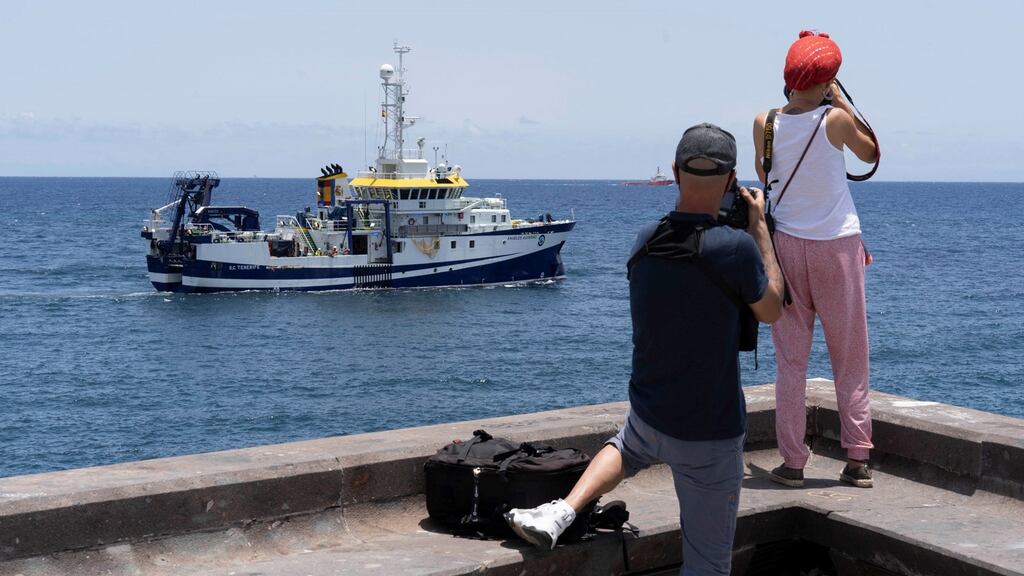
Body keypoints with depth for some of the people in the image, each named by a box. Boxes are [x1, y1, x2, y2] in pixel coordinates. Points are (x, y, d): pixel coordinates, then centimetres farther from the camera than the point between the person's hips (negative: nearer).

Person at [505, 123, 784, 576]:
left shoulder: (645, 241, -4)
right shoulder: (735, 247, -22)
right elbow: (771, 310, -2)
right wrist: (760, 227, 5)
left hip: (647, 416, 5)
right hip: (709, 437, -5)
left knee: (627, 448, 39)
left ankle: (560, 513, 17)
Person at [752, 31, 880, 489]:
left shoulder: (764, 123, -5)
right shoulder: (836, 119, -12)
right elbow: (871, 154, 8)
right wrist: (843, 103, 8)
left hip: (787, 245, 2)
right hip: (838, 246, -2)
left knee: (791, 360, 7)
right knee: (850, 359, 8)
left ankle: (792, 462, 6)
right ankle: (857, 460, 8)